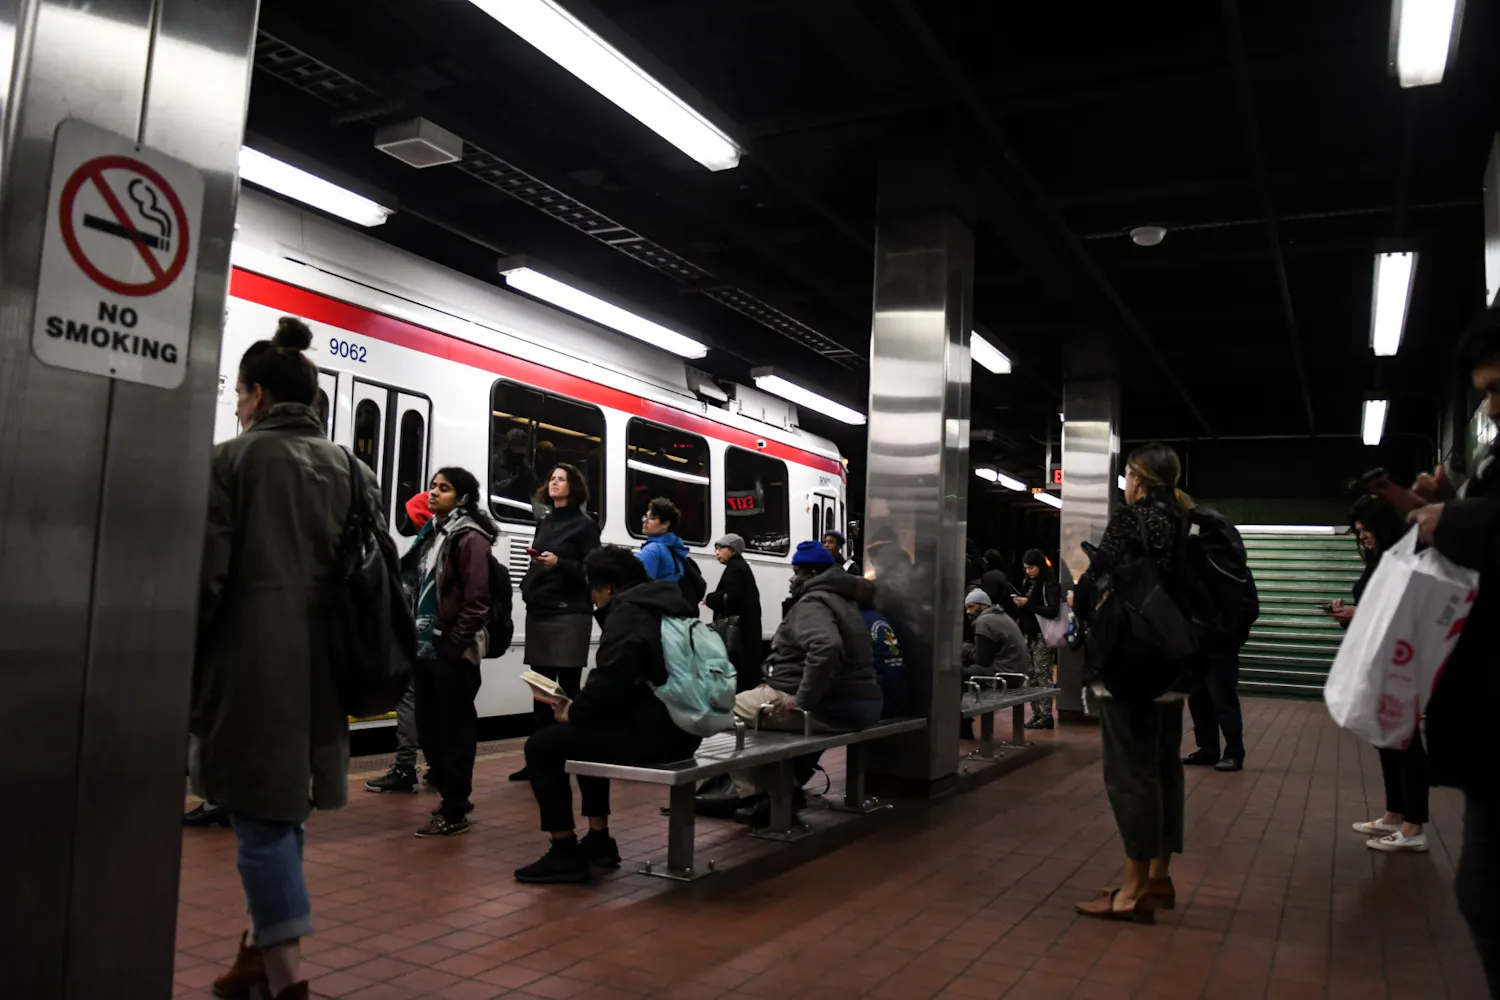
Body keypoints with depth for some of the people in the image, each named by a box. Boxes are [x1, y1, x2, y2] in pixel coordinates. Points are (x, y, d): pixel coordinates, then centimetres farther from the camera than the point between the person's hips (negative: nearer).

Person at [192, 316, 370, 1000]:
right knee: (282, 809, 17)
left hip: (251, 665, -6)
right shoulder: (351, 470, 11)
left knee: (260, 816, 1)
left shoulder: (232, 461, -5)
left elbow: (205, 576, -10)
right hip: (322, 667, 6)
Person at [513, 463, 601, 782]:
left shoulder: (584, 524, -1)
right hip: (539, 612, 6)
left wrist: (559, 564, -18)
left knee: (568, 690, -4)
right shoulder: (544, 522, 17)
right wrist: (527, 588, 5)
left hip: (569, 615, -6)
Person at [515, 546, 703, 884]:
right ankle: (598, 840, 31)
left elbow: (610, 681, -23)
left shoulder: (626, 612, -11)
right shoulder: (665, 604, 18)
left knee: (541, 746, 3)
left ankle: (565, 854, 6)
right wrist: (581, 707, 14)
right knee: (587, 731, 32)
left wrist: (574, 712, -4)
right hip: (678, 727, 10)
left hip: (653, 732, -10)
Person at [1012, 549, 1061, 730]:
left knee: (1042, 675, -6)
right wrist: (1018, 603, -3)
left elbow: (1053, 611, -15)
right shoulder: (1027, 583, 13)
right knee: (1031, 676, 4)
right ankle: (1036, 714, 9)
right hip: (1028, 634, 7)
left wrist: (1028, 604, -17)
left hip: (1043, 635, -7)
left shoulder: (1050, 584, -7)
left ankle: (1046, 716, -3)